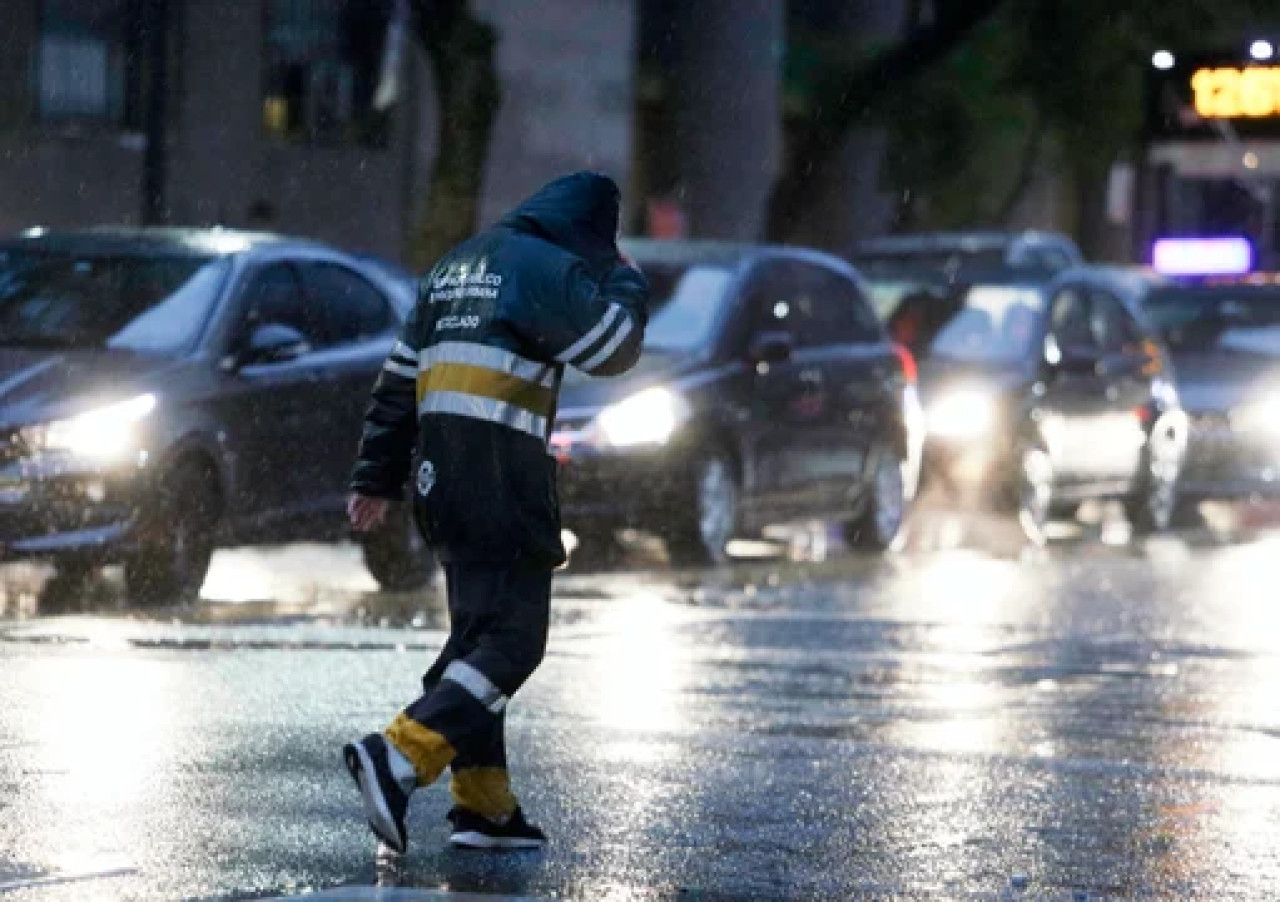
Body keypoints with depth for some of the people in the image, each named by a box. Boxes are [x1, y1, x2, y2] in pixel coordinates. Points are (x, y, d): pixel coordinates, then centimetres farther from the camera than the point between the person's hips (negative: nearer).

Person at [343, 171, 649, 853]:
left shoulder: (455, 267, 20)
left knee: (479, 635, 15)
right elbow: (614, 350, -2)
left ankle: (484, 805, 15)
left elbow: (398, 381, 20)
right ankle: (396, 759, -25)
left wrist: (376, 478, 22)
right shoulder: (547, 269, -7)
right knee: (512, 641, -9)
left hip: (443, 483, 9)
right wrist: (626, 284, 16)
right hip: (504, 483, -9)